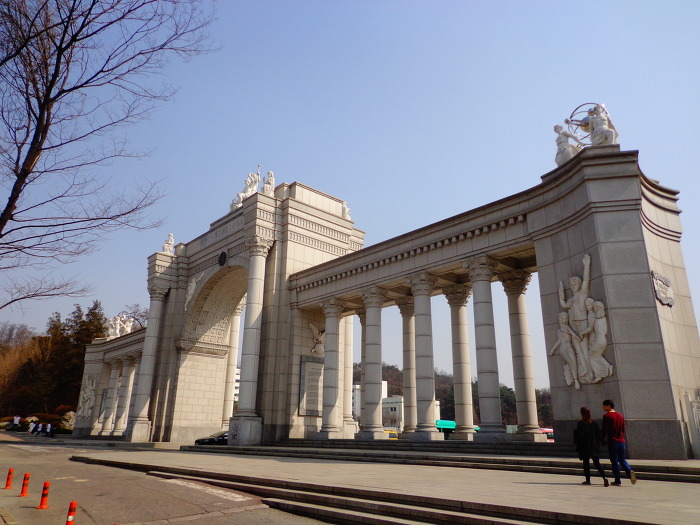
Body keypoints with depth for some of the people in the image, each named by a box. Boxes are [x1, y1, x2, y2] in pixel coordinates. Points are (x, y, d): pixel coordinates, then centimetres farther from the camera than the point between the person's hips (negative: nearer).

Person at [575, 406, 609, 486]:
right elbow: (599, 434, 4)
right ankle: (604, 477, -12)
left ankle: (588, 480, 13)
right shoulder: (594, 423, 2)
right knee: (597, 463, 7)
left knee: (586, 463, 10)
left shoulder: (581, 423, -12)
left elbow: (580, 435, -14)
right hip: (595, 447, 4)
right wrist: (597, 445, 13)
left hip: (585, 447, -4)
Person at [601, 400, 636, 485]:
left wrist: (603, 439, 2)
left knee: (614, 461, 1)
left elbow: (604, 430, -9)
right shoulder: (621, 416, 11)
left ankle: (617, 481, 1)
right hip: (621, 441, 6)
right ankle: (630, 471, -11)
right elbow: (623, 429, 16)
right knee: (622, 459, 16)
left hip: (612, 441, -6)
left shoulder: (606, 416, -8)